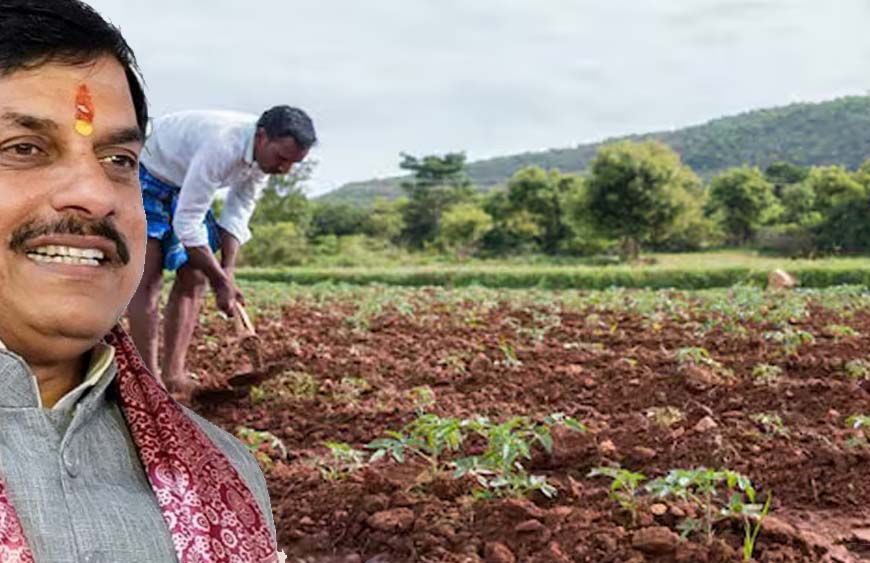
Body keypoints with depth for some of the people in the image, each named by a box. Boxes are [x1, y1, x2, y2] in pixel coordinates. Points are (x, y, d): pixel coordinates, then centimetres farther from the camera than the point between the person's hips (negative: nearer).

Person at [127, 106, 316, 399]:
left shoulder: (265, 152, -13)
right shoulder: (222, 145, -39)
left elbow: (238, 211, -4)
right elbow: (187, 222, -35)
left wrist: (227, 270, -13)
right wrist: (221, 281, -30)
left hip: (185, 186, 8)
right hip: (146, 175, -8)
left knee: (194, 277, 0)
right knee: (148, 279, -15)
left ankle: (172, 376, 1)